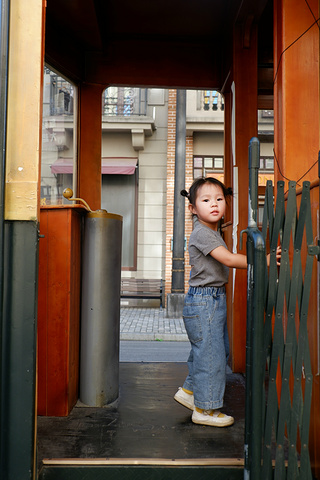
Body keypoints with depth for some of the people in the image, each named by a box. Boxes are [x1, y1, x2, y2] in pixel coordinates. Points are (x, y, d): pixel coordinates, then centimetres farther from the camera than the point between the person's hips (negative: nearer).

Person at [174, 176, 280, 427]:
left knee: (220, 350, 19)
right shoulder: (202, 233, -16)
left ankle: (189, 390, 33)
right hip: (203, 301, -10)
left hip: (216, 299, 10)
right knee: (210, 353, -2)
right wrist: (263, 260, -24)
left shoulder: (214, 232, 14)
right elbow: (229, 259, -24)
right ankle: (205, 409, 12)